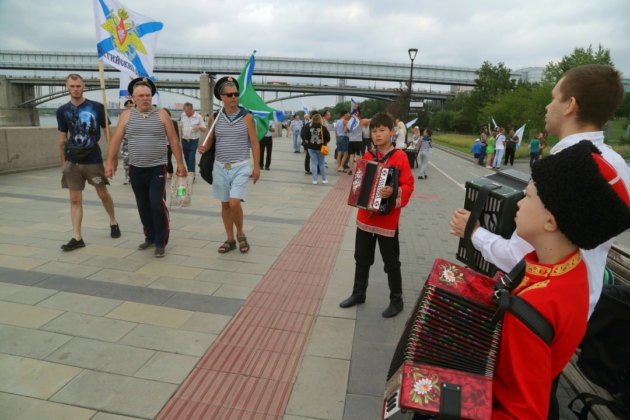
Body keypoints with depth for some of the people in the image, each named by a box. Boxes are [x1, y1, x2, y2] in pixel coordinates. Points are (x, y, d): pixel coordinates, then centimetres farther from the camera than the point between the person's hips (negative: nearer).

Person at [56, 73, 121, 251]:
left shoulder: (97, 107, -3)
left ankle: (113, 223, 32)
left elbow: (107, 133, 1)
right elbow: (62, 139, 10)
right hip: (72, 162, 3)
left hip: (93, 160, -2)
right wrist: (63, 163, 9)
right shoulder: (62, 111, 5)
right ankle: (77, 237, 8)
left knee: (103, 194, 10)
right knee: (75, 199, 3)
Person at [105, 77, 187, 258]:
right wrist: (110, 162, 1)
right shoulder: (126, 116, 5)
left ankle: (160, 242, -1)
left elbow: (174, 140, 1)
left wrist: (180, 163, -1)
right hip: (136, 169, 3)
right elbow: (116, 140, 6)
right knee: (143, 206, 11)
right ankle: (150, 237, 27)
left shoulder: (161, 114, 0)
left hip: (158, 168, -3)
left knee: (157, 204, -12)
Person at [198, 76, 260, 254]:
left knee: (234, 203, -14)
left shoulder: (246, 117, -4)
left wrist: (256, 167, -7)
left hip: (240, 167, -3)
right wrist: (204, 147, -11)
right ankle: (230, 240, 22)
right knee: (225, 204, 9)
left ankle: (240, 234, 13)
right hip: (220, 167, 3)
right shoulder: (216, 117, 3)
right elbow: (210, 139, 12)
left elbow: (254, 143, -3)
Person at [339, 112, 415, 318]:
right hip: (365, 216, 6)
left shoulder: (400, 156, -12)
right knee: (361, 258, 17)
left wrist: (394, 192, -31)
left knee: (391, 262, 8)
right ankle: (358, 293, 34)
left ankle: (396, 300, 25)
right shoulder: (368, 155, 5)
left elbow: (408, 185, -14)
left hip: (387, 220, -5)